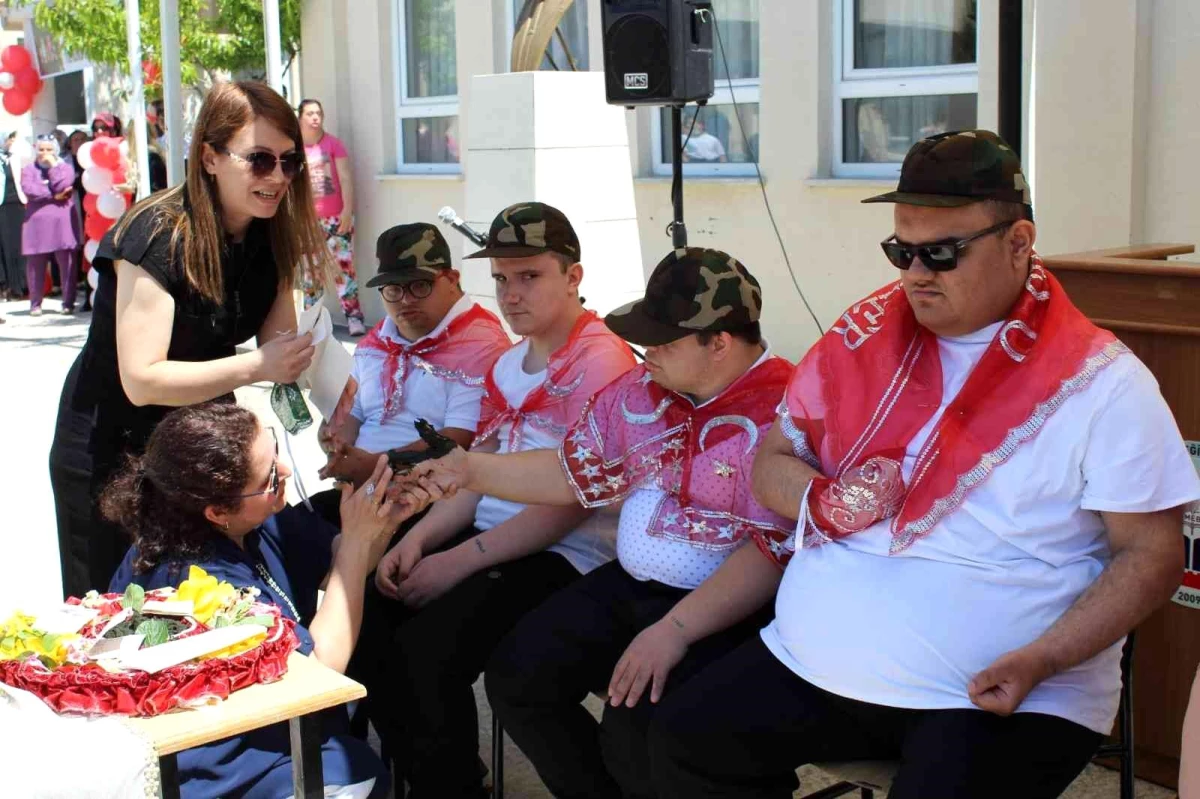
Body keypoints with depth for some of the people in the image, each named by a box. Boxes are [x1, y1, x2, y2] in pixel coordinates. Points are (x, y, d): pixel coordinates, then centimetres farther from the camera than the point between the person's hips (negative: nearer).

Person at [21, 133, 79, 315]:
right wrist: (54, 196, -10)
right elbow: (28, 189, -7)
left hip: (62, 222, -1)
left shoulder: (65, 167, 10)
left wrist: (53, 165, -4)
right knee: (35, 265, 2)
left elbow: (62, 185, -9)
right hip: (36, 223, 1)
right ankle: (35, 304, 11)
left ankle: (68, 303, 2)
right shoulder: (29, 170, 12)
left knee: (67, 263, -4)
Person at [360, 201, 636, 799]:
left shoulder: (602, 363, -11)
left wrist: (460, 560, -18)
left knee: (426, 654, -26)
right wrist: (418, 539, -3)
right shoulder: (507, 366, 17)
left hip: (563, 555, -8)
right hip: (486, 535, 8)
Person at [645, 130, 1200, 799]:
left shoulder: (1103, 384, -5)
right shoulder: (866, 337, 7)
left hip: (996, 695, -4)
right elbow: (772, 461, 15)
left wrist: (1040, 660, -20)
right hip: (815, 662, 5)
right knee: (683, 740, -6)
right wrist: (823, 501, -9)